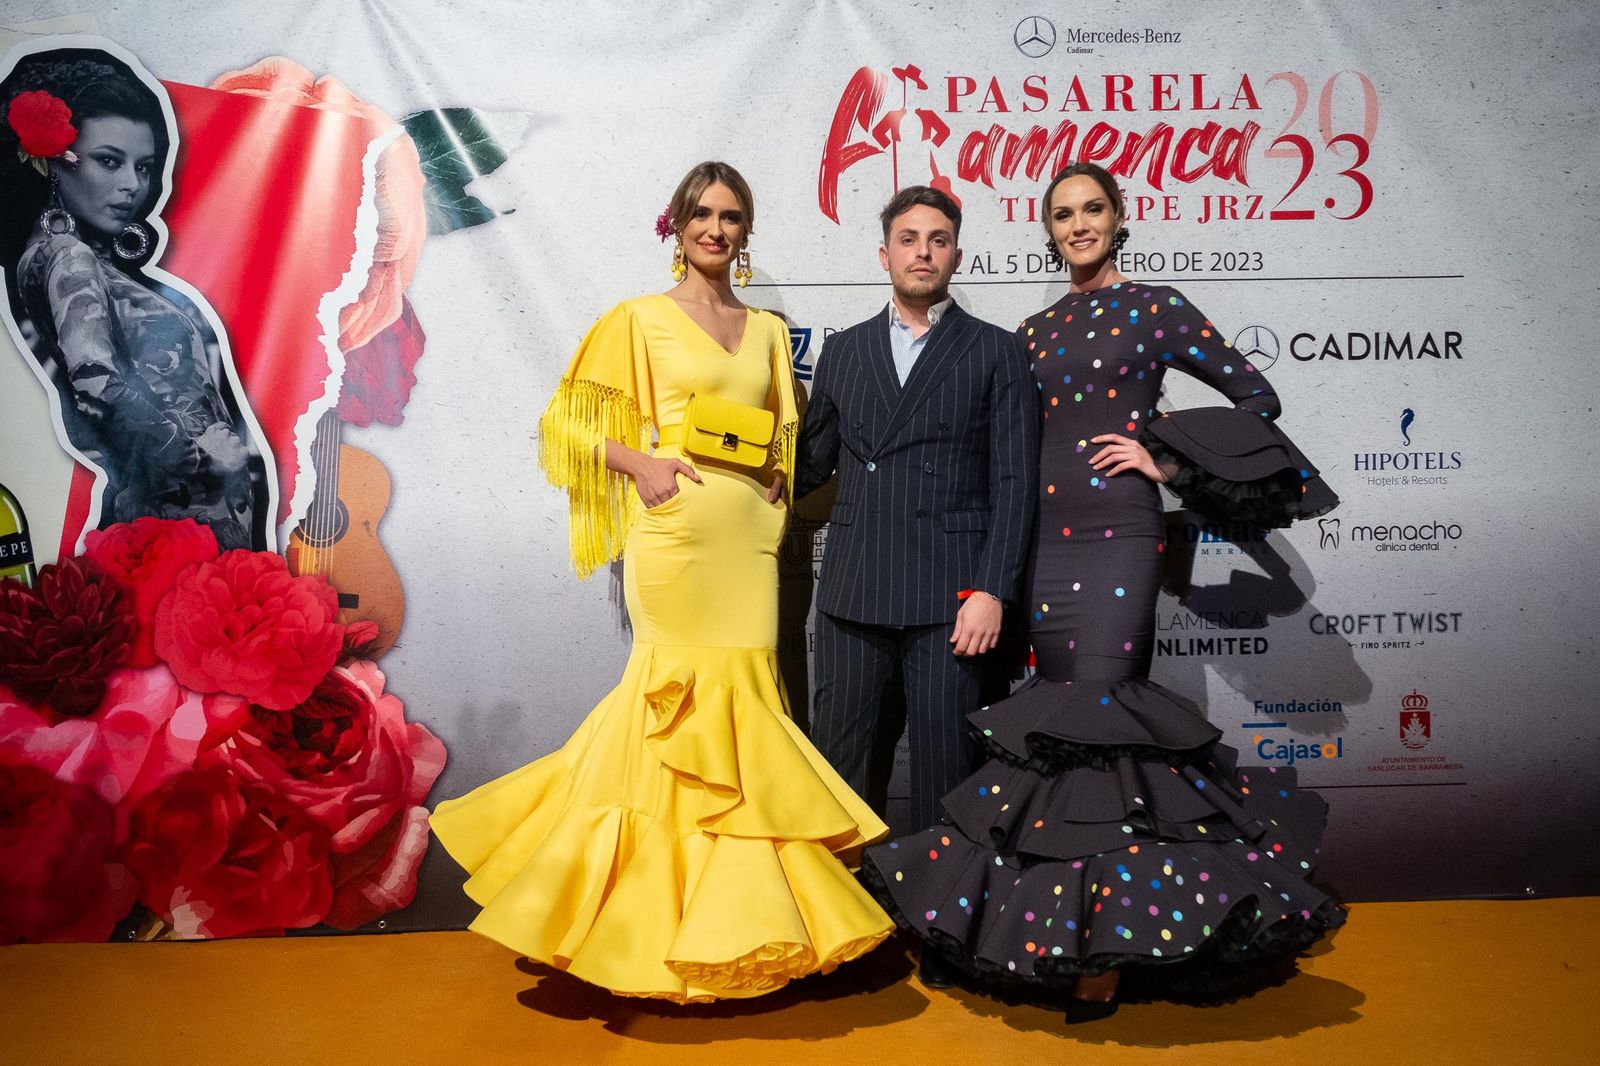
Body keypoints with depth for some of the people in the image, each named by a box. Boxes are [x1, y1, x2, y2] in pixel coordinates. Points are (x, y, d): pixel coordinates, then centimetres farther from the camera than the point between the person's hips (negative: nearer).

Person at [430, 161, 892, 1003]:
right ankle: (676, 909, 11)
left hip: (750, 534, 5)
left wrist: (776, 481, 4)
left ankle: (733, 912, 18)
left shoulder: (768, 331, 17)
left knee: (743, 694, 4)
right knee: (684, 694, -4)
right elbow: (569, 420, 3)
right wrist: (637, 463, -11)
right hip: (677, 530, -4)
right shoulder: (640, 319, 5)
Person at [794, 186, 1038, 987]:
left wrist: (992, 589, -9)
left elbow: (1013, 480, -1)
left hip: (951, 593, -3)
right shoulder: (842, 351, 15)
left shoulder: (994, 352, 5)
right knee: (837, 750, 7)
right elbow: (809, 463, 18)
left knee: (944, 756, 4)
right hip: (854, 589, 3)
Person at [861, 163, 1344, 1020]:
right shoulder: (1034, 330, 17)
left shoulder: (1153, 307, 2)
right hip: (1041, 541, 5)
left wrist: (1168, 461, -5)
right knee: (1060, 724, 8)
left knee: (1096, 719, -9)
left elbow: (1257, 397, 3)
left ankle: (1101, 944, 2)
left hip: (1114, 538, -5)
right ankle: (1067, 927, 20)